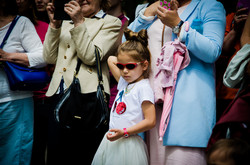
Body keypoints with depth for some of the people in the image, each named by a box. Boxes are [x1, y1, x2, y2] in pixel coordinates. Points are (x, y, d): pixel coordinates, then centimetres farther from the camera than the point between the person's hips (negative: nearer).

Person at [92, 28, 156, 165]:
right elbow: (110, 59, 28)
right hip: (111, 142, 8)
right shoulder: (124, 83, 13)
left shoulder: (143, 87, -11)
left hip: (128, 143, -8)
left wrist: (124, 132, -21)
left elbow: (150, 121, -17)